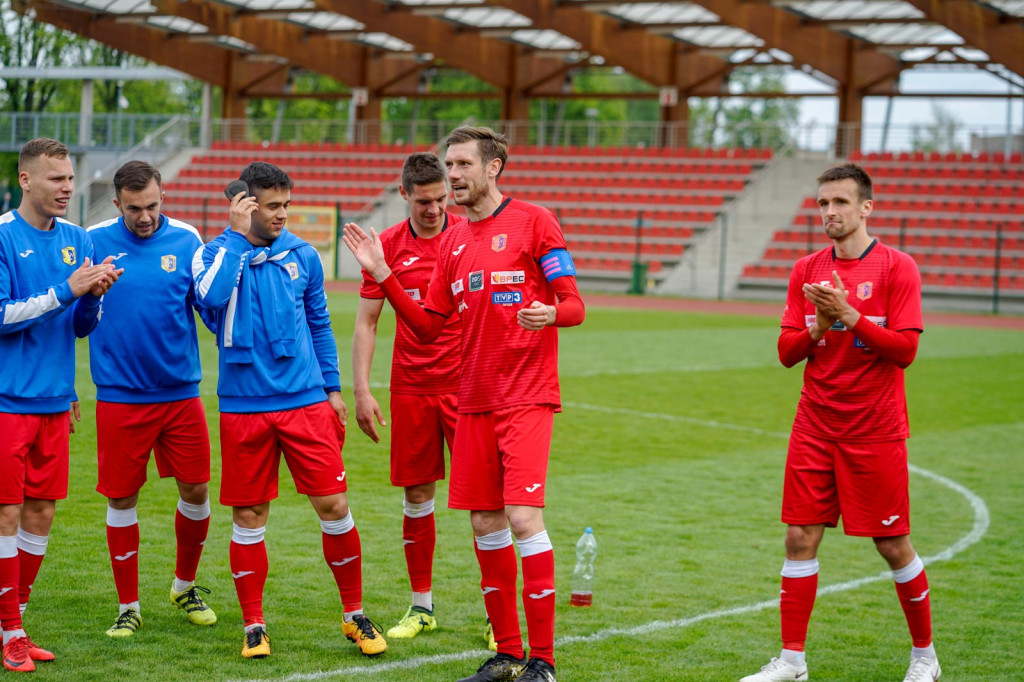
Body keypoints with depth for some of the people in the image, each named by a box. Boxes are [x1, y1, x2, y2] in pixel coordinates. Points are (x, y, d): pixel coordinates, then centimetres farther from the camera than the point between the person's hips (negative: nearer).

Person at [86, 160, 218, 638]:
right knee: (121, 498, 3)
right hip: (119, 396, -1)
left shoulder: (186, 240, 0)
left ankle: (185, 585, 29)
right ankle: (128, 607, 16)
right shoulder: (94, 242, -3)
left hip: (180, 392, 1)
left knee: (195, 490, 5)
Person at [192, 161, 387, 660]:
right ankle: (254, 626, 16)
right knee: (248, 516, 3)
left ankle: (355, 615, 13)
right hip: (243, 407, -2)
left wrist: (332, 388, 14)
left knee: (333, 505, -2)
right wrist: (237, 235, -18)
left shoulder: (302, 256, 7)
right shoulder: (215, 253, -2)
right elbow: (211, 295, -24)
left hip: (305, 401, 2)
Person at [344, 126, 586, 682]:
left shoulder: (533, 221, -4)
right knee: (485, 524, 7)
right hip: (474, 402, 6)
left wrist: (551, 313, -29)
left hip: (526, 398, -6)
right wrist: (383, 275, 4)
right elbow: (428, 326, 13)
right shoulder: (452, 241, 14)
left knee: (523, 516, -13)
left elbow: (573, 305, -6)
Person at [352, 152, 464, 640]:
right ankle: (421, 606, 18)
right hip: (411, 386, 2)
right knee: (417, 493, 6)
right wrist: (361, 390, -2)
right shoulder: (387, 246, 3)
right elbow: (366, 322, 6)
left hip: (466, 382, -2)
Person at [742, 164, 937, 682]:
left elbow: (904, 349, -13)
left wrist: (848, 314, -20)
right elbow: (787, 352, 6)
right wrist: (818, 326, -12)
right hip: (815, 426, 4)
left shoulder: (896, 267, -6)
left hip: (875, 431, -4)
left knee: (893, 546, 1)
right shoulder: (807, 270, 8)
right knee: (800, 537, 0)